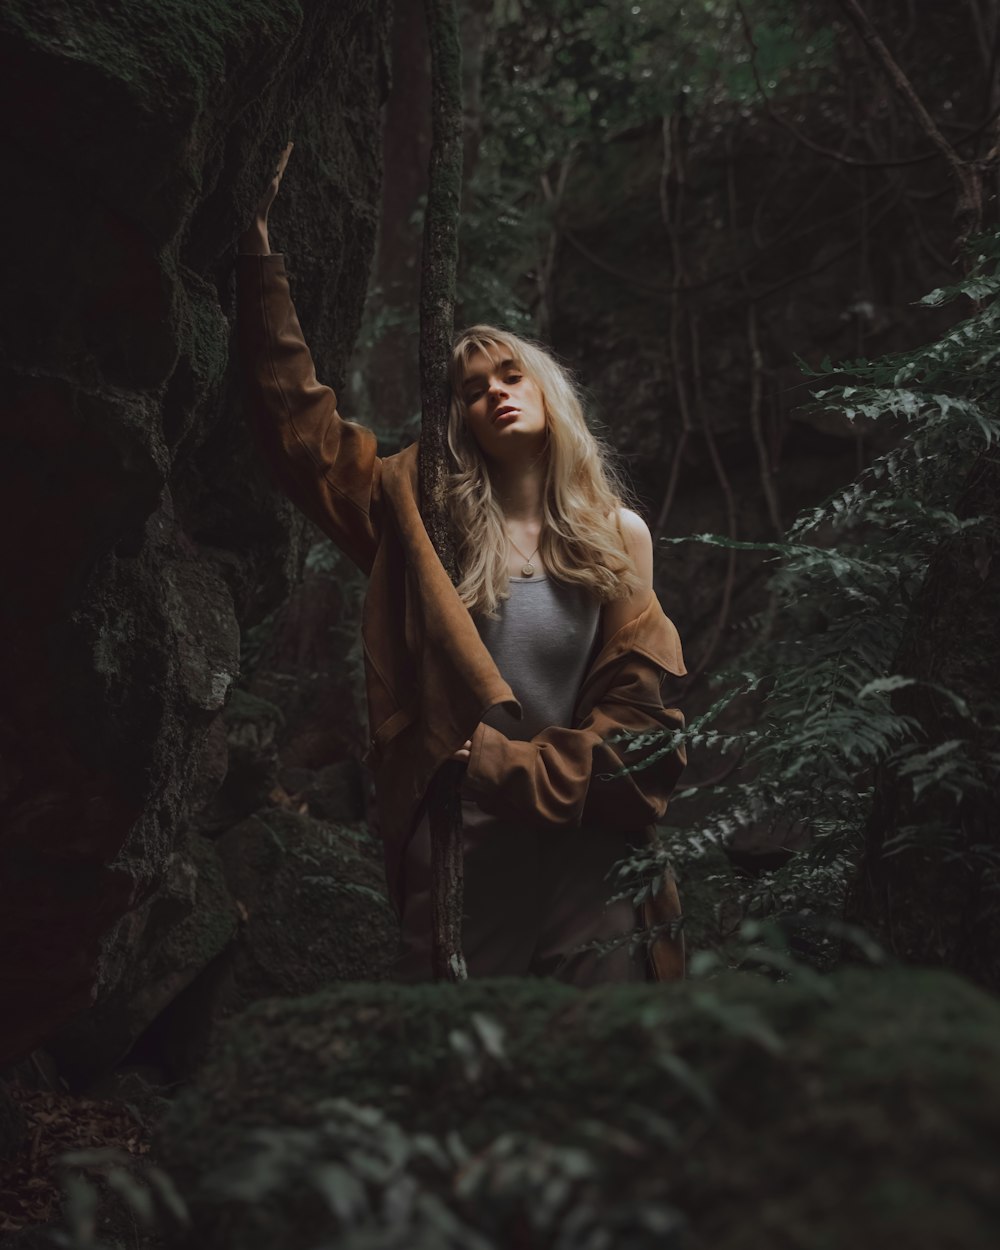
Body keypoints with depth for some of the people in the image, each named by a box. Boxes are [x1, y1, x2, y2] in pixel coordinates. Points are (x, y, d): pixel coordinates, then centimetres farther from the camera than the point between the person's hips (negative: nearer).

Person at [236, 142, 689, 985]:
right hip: (456, 848, 0)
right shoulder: (425, 512, 8)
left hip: (586, 851, 0)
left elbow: (639, 705, 3)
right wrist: (258, 250, 4)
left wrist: (519, 767, -10)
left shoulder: (618, 539, 8)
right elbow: (295, 418, 4)